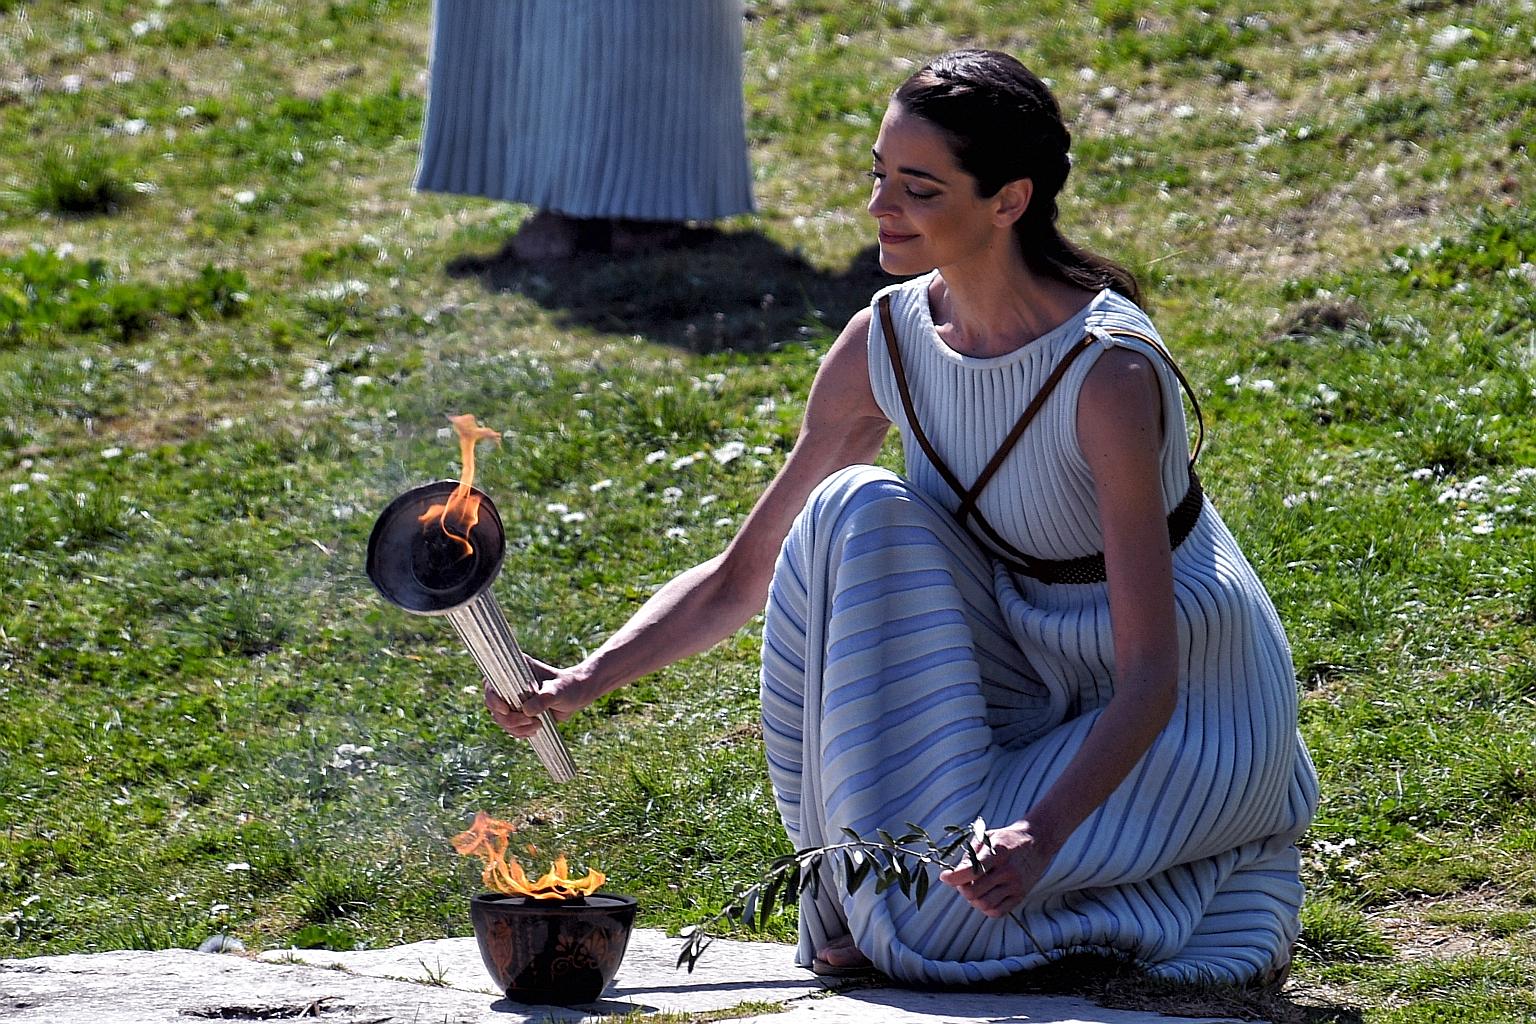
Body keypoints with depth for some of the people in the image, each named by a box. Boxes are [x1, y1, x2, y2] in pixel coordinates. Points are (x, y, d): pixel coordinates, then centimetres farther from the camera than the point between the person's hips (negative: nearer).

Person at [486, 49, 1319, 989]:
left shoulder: (1110, 373, -28)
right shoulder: (887, 343, -9)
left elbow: (1151, 676, -29)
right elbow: (742, 576, -3)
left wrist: (1041, 837, -42)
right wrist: (586, 682, -18)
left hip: (1186, 707, -6)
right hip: (1029, 675, 6)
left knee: (939, 919, -25)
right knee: (854, 514, -21)